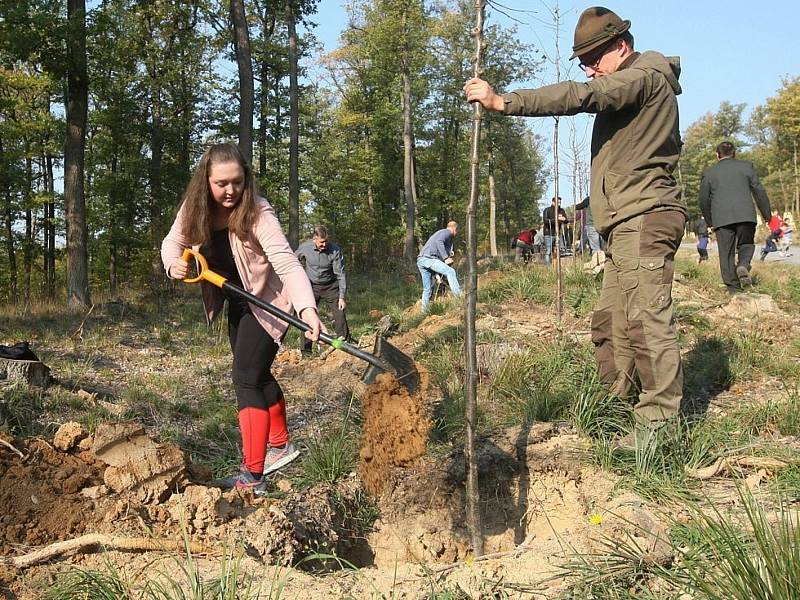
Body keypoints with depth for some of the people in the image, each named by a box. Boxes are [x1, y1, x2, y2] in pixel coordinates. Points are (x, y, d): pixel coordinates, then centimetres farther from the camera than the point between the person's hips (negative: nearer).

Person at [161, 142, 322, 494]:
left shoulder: (257, 213, -29)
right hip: (237, 304, 7)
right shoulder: (195, 208, -11)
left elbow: (287, 263, -38)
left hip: (268, 302, -7)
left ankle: (252, 476, -14)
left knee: (246, 378, -16)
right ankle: (280, 445, 41)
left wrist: (307, 308, -54)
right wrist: (173, 264, -23)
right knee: (256, 375, 20)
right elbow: (172, 241, 2)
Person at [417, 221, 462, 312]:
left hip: (420, 261, 10)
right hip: (428, 258, -10)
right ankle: (460, 297, -32)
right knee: (451, 271, -21)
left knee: (427, 289, 13)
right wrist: (446, 258, -23)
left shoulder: (440, 232, 33)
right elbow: (439, 242, -19)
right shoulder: (447, 232, 3)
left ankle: (424, 312, 16)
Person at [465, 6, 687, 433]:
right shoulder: (629, 86, 26)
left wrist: (503, 102, -29)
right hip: (628, 223, 11)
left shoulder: (645, 76, -7)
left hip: (644, 219, -11)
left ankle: (659, 423, -10)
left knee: (646, 318, -13)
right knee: (609, 322, 8)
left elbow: (581, 96, -23)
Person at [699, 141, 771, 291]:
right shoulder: (746, 166, 10)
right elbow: (759, 191, 8)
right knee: (746, 244, 16)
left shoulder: (708, 173, 11)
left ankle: (733, 287, 2)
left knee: (727, 253, 5)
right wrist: (766, 214, 15)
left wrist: (710, 222, 23)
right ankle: (743, 265, -14)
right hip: (746, 215, 0)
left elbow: (704, 201, 12)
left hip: (721, 218, 0)